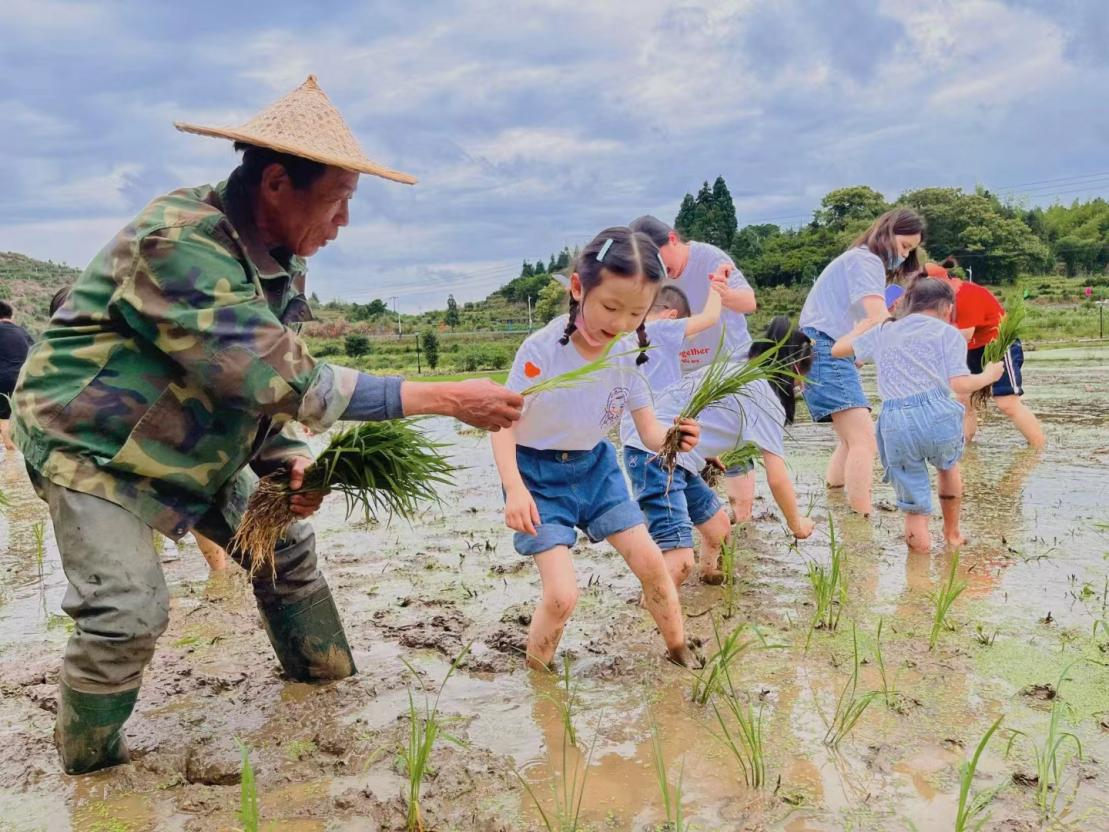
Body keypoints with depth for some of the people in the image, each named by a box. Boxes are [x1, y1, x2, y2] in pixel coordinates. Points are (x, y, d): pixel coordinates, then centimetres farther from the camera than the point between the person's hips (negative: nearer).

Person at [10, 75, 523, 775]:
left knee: (284, 542, 11)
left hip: (193, 450, 8)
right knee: (128, 610, -17)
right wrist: (446, 399, -39)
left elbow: (263, 385, 7)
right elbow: (285, 380, -40)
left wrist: (289, 462, -14)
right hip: (92, 446, -8)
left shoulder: (282, 262, -4)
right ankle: (88, 765, 10)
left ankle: (328, 676, 33)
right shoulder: (178, 243, -32)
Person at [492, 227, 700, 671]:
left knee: (650, 561, 6)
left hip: (595, 465, 5)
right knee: (562, 594, -14)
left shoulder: (629, 353, -10)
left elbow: (648, 427, -5)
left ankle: (680, 651, 30)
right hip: (539, 473, -5)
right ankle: (535, 674, 15)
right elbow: (503, 423, -22)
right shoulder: (543, 349, -25)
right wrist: (514, 489, -36)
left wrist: (671, 437, -29)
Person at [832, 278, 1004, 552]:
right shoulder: (948, 333, 10)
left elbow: (838, 349, 25)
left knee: (913, 503, 17)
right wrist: (988, 376, 20)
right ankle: (952, 534, 45)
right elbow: (960, 385, 0)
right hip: (937, 414, 0)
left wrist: (864, 326, 43)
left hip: (895, 424, 0)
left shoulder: (884, 331, 20)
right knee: (948, 465, 34)